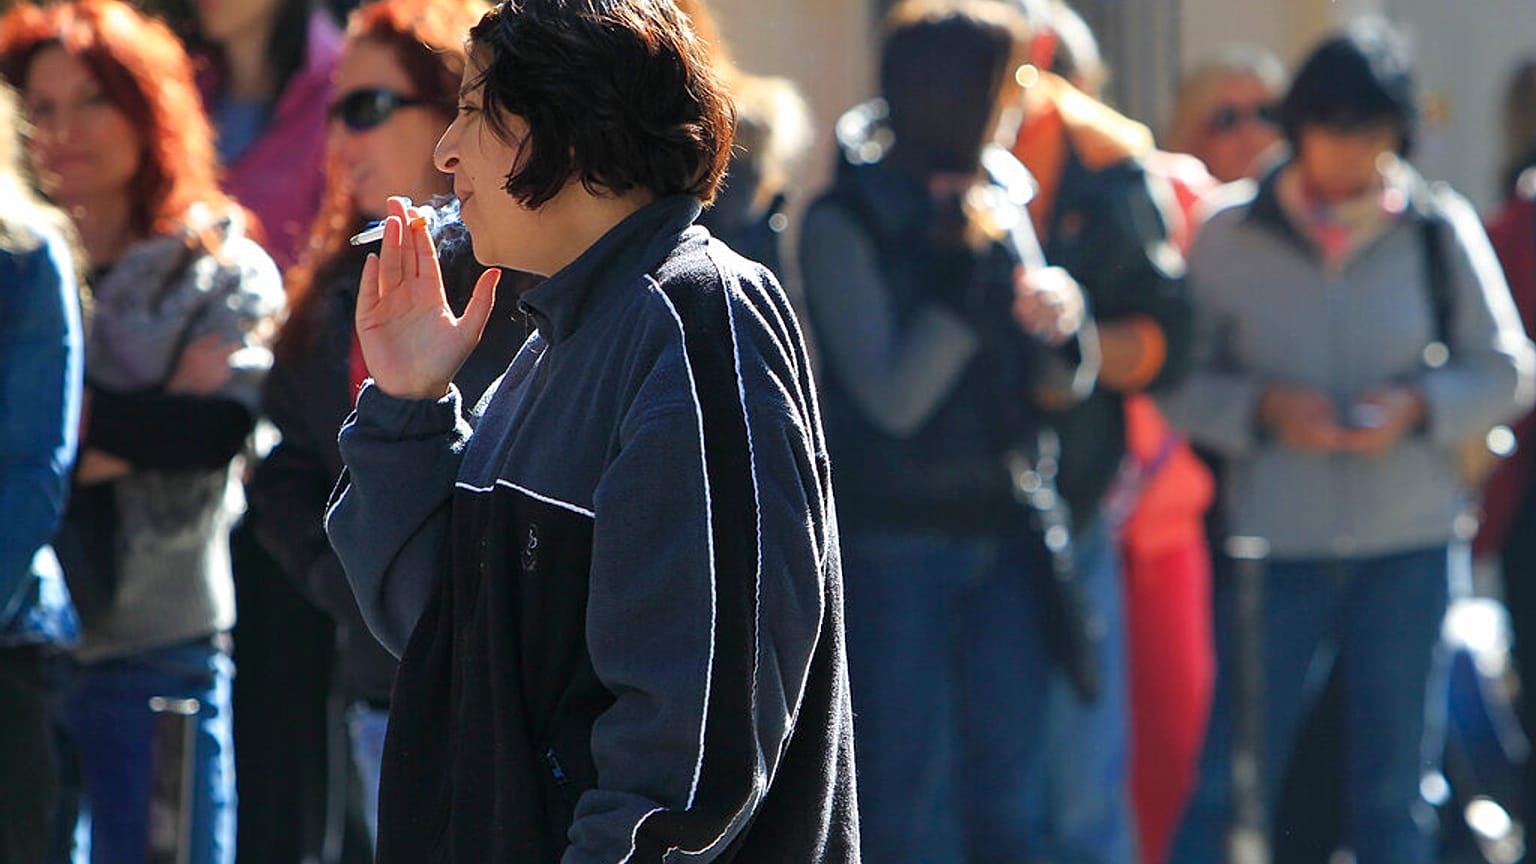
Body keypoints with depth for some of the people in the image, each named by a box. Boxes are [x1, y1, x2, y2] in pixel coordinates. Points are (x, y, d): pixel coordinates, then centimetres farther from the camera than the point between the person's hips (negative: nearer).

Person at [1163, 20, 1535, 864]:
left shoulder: (1438, 229, 1)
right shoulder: (1233, 233, 1)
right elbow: (1180, 381, 3)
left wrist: (1420, 405, -12)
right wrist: (1263, 408, -15)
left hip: (1408, 543, 1)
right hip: (1272, 538, -1)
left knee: (1394, 787, 6)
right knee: (1231, 781, -3)